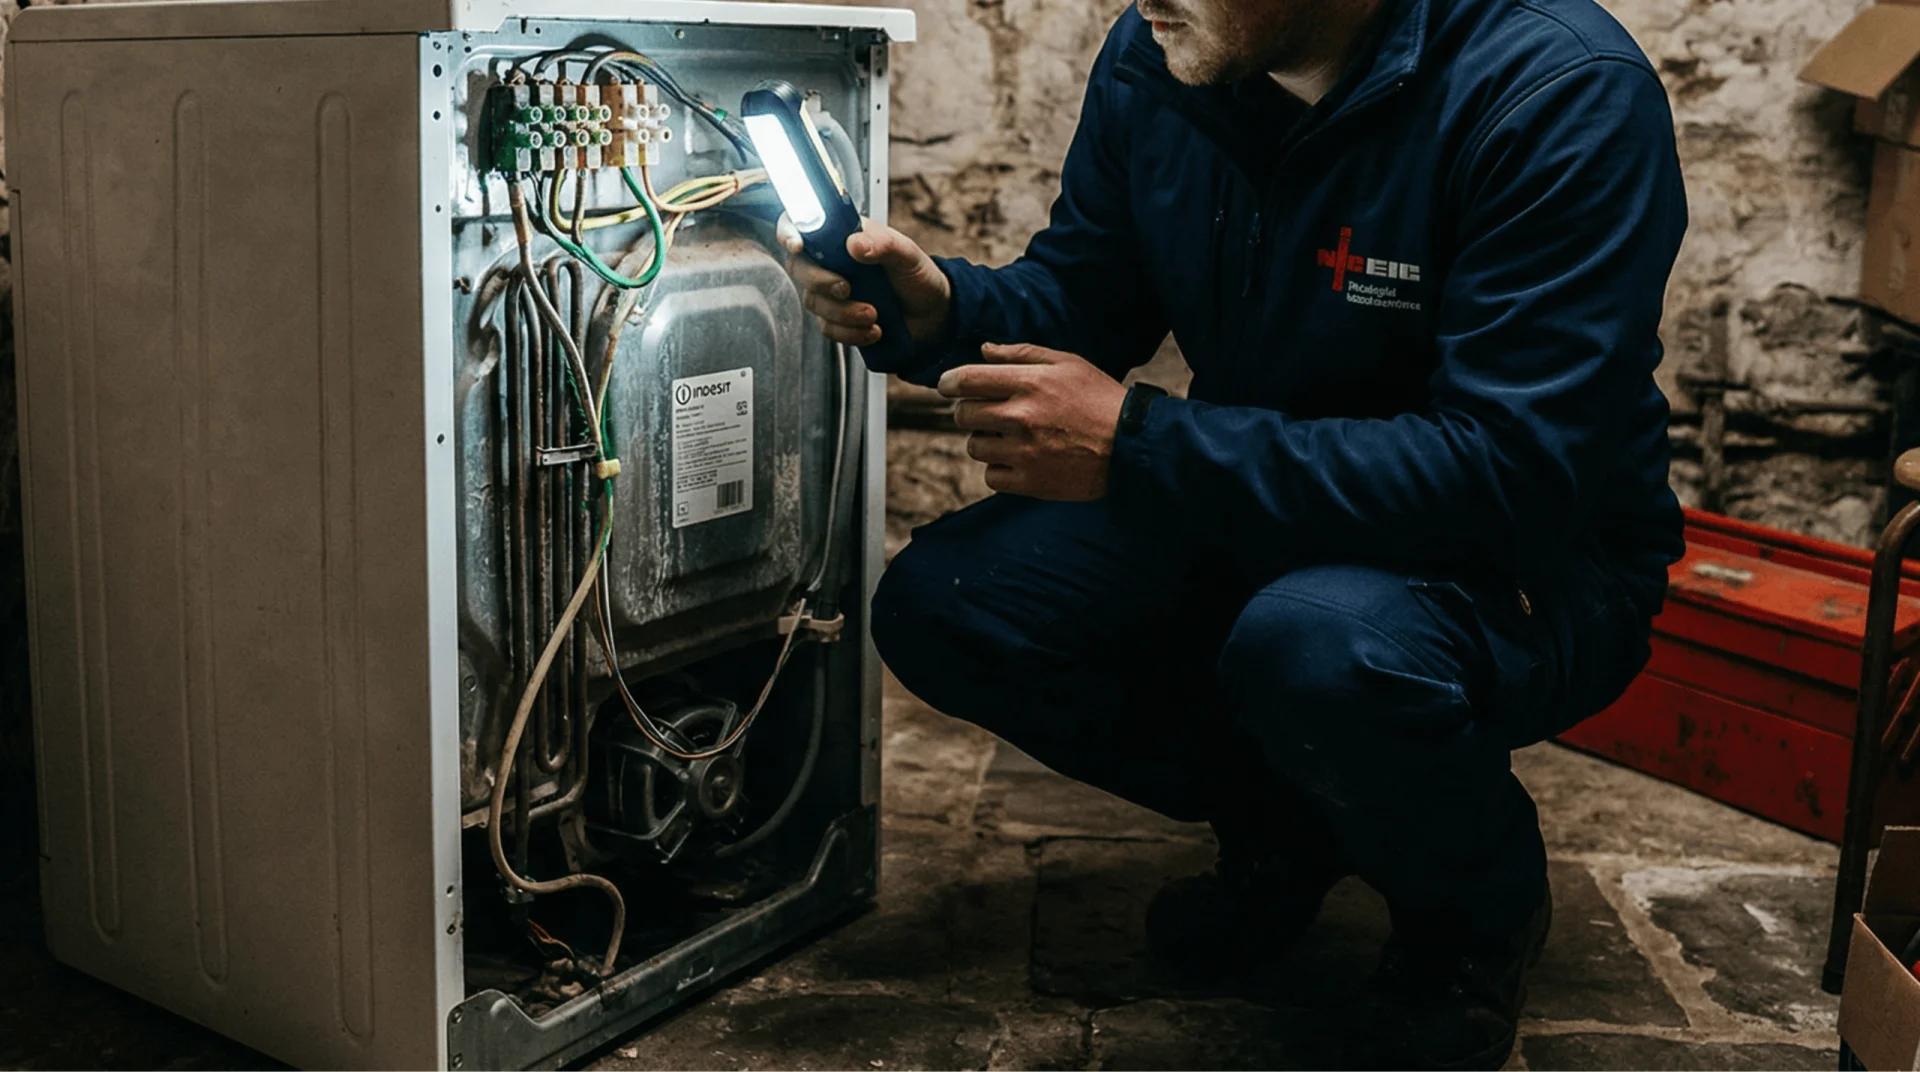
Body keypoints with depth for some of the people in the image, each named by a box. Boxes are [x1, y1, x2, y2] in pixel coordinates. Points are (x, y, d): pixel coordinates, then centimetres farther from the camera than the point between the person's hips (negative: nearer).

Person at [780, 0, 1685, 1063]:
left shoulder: (1564, 93, -26)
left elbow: (1513, 472, -33)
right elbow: (1081, 299, 7)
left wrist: (1136, 445, -35)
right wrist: (940, 310, -18)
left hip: (1526, 566, -6)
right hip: (1256, 519, 6)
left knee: (1321, 643, -39)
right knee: (940, 605, -9)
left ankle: (1477, 905, -2)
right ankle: (1282, 821, 12)